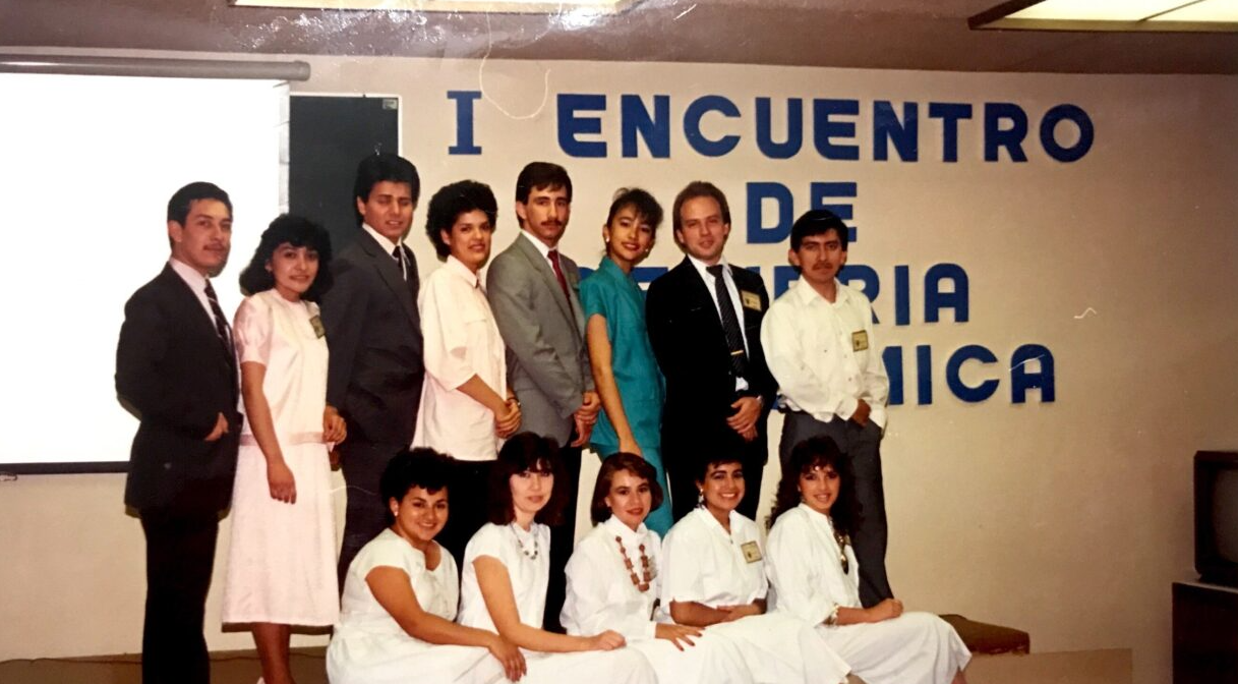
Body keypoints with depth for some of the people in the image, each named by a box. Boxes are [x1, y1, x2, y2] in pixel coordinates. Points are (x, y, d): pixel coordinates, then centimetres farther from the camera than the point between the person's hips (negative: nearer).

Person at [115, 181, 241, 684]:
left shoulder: (205, 301, 17)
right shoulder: (153, 301, -11)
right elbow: (132, 384, -22)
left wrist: (224, 427, 2)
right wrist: (204, 423, -16)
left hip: (200, 476, 9)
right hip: (175, 477, -9)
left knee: (184, 606, 13)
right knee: (175, 606, -5)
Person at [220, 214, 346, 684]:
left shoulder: (312, 314, 15)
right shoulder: (257, 309, -7)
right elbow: (252, 390, -13)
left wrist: (329, 412, 2)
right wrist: (275, 460, -18)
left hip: (311, 454, 8)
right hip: (273, 454, -8)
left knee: (297, 562, 8)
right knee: (268, 562, -4)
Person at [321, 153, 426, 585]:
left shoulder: (406, 259, 15)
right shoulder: (352, 266, -11)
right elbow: (335, 347, -13)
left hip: (404, 424, 8)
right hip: (373, 424, -8)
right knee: (368, 531, -2)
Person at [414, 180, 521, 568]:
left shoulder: (477, 289, 18)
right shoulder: (442, 284, -7)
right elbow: (446, 362, -17)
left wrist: (508, 402, 0)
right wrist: (499, 404, -9)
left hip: (484, 441, 8)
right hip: (455, 445, -8)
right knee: (454, 548, -7)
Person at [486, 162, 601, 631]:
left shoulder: (568, 269, 19)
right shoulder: (509, 268, -6)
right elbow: (531, 348, -12)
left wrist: (588, 393, 3)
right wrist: (576, 403, -8)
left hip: (569, 424, 8)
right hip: (537, 424, -8)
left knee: (562, 538, 9)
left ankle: (556, 625, 14)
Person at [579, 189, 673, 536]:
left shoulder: (635, 290, 17)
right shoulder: (597, 286, -6)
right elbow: (602, 368, -11)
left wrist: (643, 436, 7)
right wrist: (626, 439, -16)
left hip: (651, 426, 7)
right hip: (627, 429, -7)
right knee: (659, 530, -11)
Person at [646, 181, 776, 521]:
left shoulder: (751, 284, 17)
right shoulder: (666, 290, 1)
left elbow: (768, 351, 14)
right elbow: (676, 365, -6)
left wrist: (759, 400, -4)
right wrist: (727, 414, -8)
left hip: (750, 429, 5)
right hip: (696, 432, -4)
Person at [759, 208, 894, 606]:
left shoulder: (858, 304, 14)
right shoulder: (785, 311, -4)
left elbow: (874, 369, 17)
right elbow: (791, 380, -13)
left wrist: (873, 411, 1)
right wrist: (848, 405, -8)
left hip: (861, 426, 5)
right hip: (811, 427, -5)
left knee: (869, 522, 6)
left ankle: (879, 608, 14)